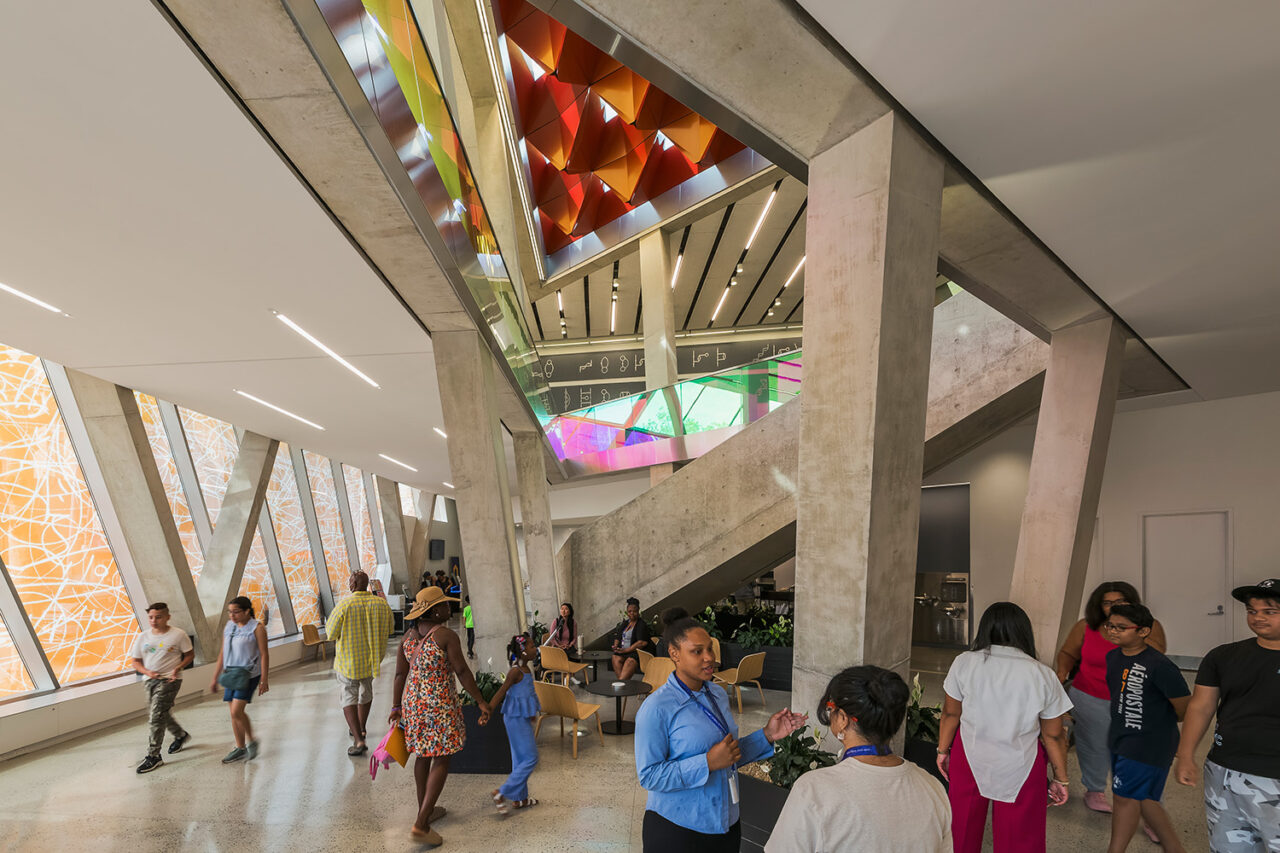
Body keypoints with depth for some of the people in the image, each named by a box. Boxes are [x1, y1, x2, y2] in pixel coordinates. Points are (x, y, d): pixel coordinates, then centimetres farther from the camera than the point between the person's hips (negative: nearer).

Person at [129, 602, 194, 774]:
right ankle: (181, 735, 42)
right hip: (151, 680, 6)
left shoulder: (178, 634, -7)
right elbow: (135, 661, 9)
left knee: (156, 716, -12)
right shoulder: (143, 637, 4)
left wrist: (178, 668, -17)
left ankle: (153, 756, -2)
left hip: (169, 680, -6)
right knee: (161, 714, 17)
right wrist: (147, 672, -10)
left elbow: (190, 654, -1)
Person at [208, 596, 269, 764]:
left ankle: (252, 742, 9)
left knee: (237, 711, -12)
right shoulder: (228, 628, 8)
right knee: (234, 713, 9)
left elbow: (264, 655, -9)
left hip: (249, 674, -6)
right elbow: (222, 654, 16)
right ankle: (240, 749, 23)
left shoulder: (256, 628, -9)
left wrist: (263, 680, -12)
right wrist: (215, 679, 15)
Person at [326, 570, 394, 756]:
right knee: (366, 692, 25)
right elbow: (390, 626, 6)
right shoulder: (381, 603, -7)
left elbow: (330, 632, -11)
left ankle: (358, 740, -3)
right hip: (371, 657, 5)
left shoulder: (344, 604, -19)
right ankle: (361, 729, 42)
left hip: (348, 660, -4)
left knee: (349, 698, 5)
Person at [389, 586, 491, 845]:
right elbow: (462, 672, -18)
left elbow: (400, 674, 5)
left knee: (423, 755, 21)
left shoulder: (409, 635, 1)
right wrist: (481, 700, -11)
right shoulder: (446, 636, -19)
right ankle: (421, 825, 2)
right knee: (441, 761, 5)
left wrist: (397, 706, 13)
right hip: (440, 704, -7)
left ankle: (425, 811, 36)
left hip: (413, 700, 7)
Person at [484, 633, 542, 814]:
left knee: (520, 759, 17)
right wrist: (487, 714, -28)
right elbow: (501, 693, -22)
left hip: (522, 718, 9)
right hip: (517, 719, -9)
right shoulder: (516, 671, -21)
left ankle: (520, 798, 28)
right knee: (531, 758, -4)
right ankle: (502, 794, 1)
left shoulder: (526, 668, 7)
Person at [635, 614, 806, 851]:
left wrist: (767, 735, -2)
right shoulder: (656, 708, -20)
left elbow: (730, 756, 11)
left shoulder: (718, 694, 3)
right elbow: (648, 776, -22)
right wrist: (708, 763, -27)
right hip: (677, 830, -6)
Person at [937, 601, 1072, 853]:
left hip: (969, 757, 1)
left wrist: (943, 750, 10)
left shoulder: (964, 663, -12)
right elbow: (1053, 735, -5)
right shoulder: (1042, 675, -12)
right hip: (1020, 766, 0)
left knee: (963, 824, 20)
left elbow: (951, 713, -4)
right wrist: (1060, 778, 9)